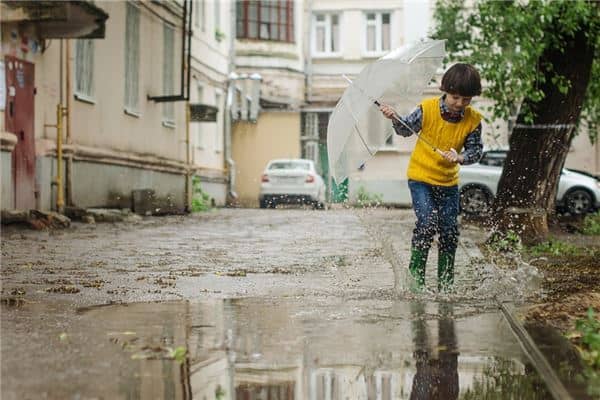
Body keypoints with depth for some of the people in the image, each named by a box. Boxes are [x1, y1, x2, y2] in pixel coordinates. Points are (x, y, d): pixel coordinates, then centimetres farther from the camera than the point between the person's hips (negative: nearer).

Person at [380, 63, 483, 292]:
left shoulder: (473, 120, -9)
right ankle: (416, 272, -1)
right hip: (420, 177, -3)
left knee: (450, 231, 2)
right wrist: (395, 119, -20)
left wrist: (460, 157, -25)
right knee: (427, 223, -18)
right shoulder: (427, 109, -14)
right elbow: (406, 129, 0)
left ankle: (445, 281, 18)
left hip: (448, 181, 3)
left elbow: (476, 150, -5)